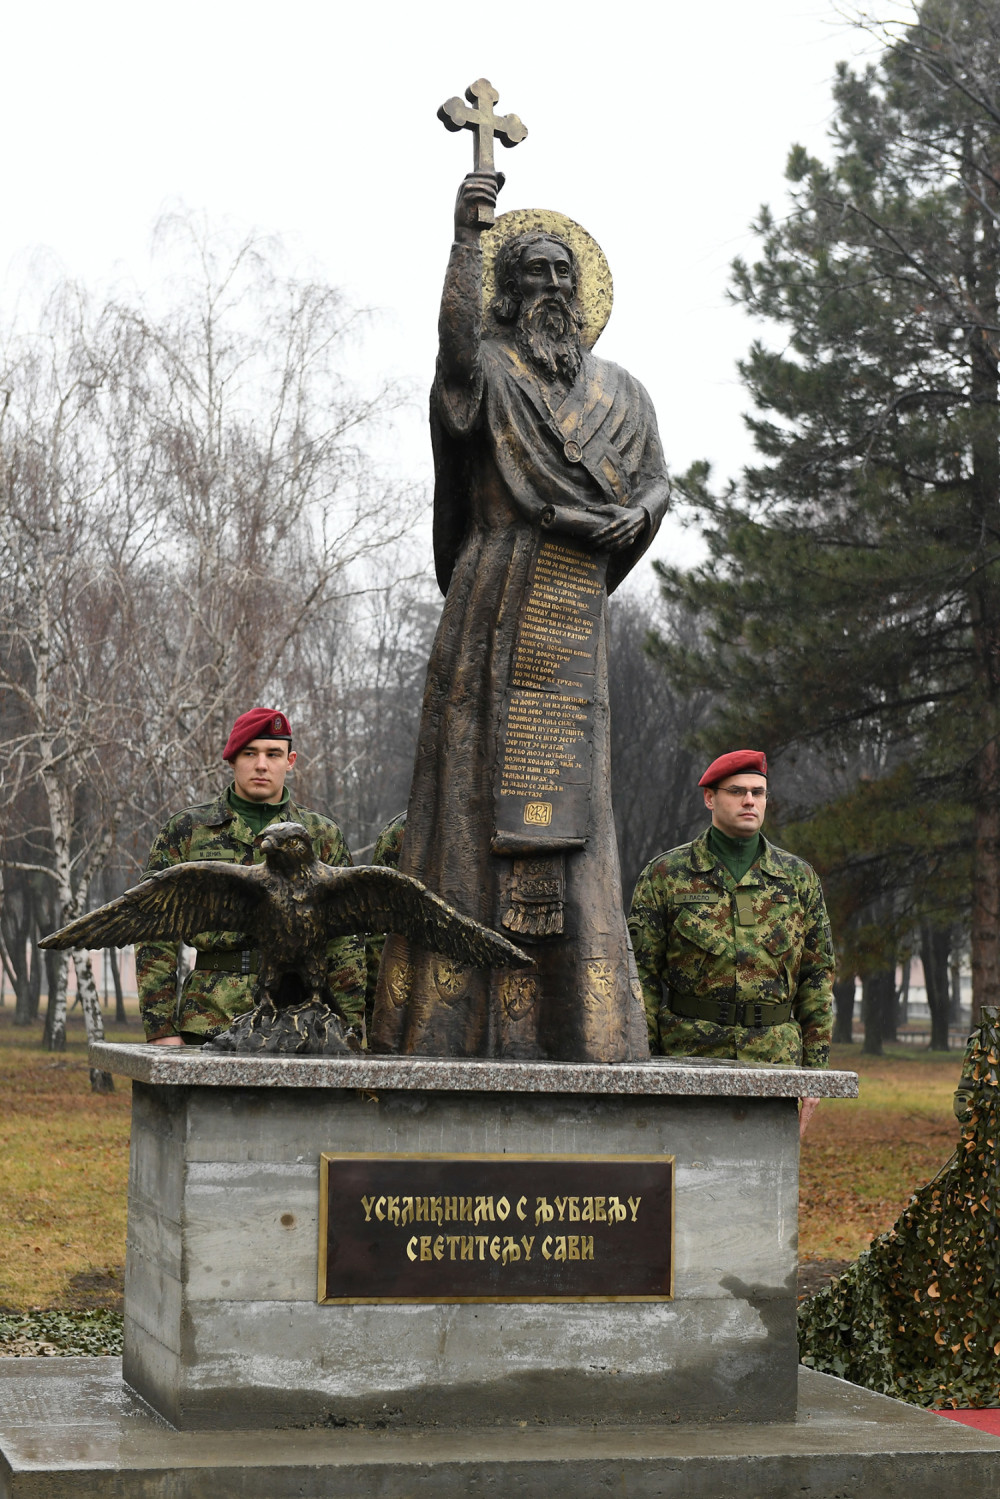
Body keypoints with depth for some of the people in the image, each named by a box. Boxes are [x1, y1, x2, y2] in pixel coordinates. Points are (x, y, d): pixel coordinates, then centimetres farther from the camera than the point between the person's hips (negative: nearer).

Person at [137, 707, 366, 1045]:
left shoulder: (323, 837, 12)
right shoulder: (186, 830, 8)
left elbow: (346, 942, 10)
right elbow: (155, 939, 4)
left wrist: (353, 1029, 2)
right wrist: (162, 1029, -4)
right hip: (208, 1023, -1)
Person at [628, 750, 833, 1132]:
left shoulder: (798, 878, 9)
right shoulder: (665, 875, 3)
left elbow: (818, 975, 10)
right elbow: (640, 975, 2)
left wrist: (814, 1071, 5)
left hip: (773, 1061, 2)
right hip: (689, 1058, -2)